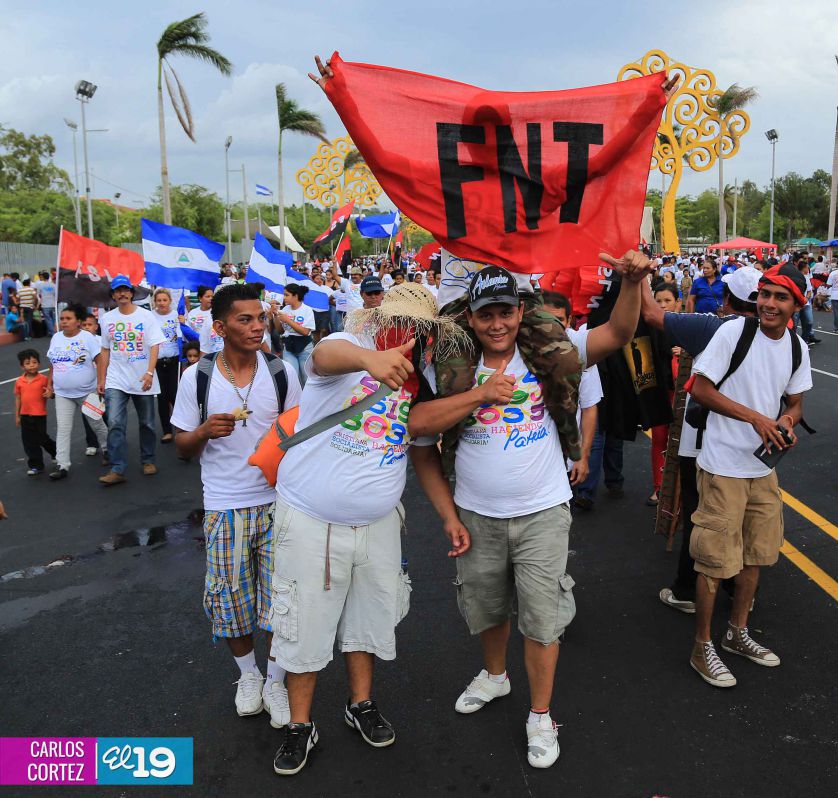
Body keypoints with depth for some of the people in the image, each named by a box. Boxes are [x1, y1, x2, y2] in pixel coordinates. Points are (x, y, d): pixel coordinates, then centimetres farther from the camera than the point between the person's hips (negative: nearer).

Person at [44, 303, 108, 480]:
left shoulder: (87, 337, -9)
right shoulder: (56, 338, 6)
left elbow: (100, 362, -11)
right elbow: (53, 364, 14)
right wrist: (49, 383, 11)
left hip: (87, 392, -4)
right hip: (62, 394, 4)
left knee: (96, 423, 12)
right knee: (63, 429, -2)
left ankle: (107, 449, 36)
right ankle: (62, 465, -1)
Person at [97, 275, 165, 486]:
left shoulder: (146, 316, -4)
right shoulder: (107, 319, 6)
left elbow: (154, 346, -10)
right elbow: (105, 350, 12)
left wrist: (149, 373, -24)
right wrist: (101, 379, 9)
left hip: (143, 380, -1)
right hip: (115, 381, 2)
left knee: (147, 423, 11)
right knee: (115, 424, -9)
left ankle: (148, 461, 28)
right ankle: (117, 470, -8)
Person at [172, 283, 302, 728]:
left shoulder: (282, 372, -1)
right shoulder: (197, 377, -4)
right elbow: (183, 447, 3)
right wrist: (205, 431, -18)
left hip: (277, 502, 1)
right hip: (223, 506, 0)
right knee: (230, 597, 7)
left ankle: (275, 681, 27)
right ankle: (248, 674, 34)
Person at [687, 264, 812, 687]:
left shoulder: (797, 348, 3)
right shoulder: (734, 331, -15)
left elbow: (795, 401, 14)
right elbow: (701, 388, -15)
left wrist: (786, 421, -10)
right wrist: (756, 418, -22)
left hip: (764, 467, 7)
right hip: (723, 466, -7)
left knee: (755, 554, 18)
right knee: (716, 559, 0)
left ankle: (737, 633, 37)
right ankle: (702, 648, 17)